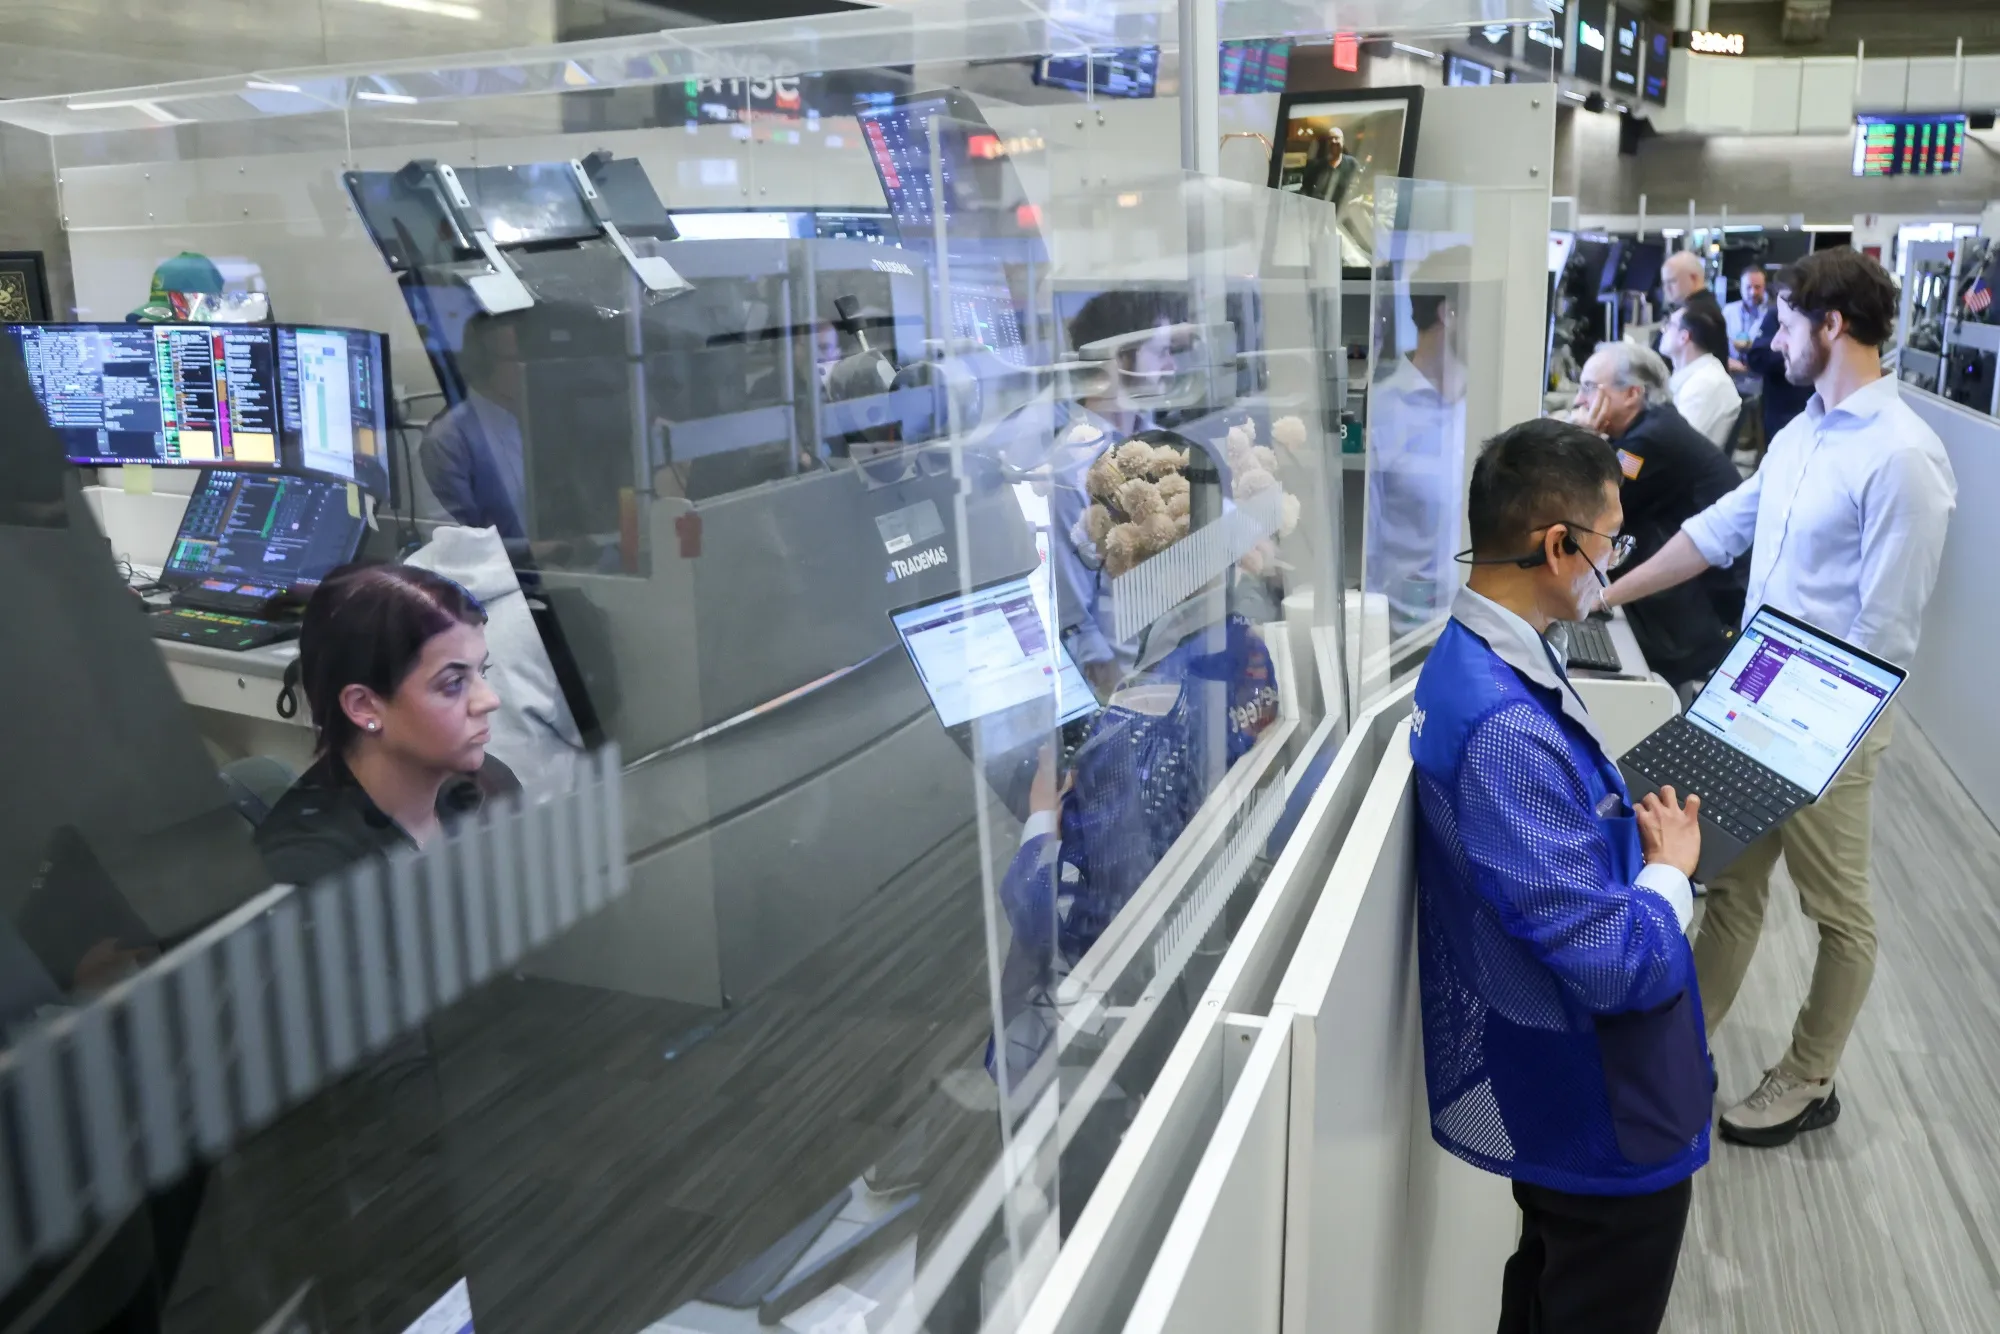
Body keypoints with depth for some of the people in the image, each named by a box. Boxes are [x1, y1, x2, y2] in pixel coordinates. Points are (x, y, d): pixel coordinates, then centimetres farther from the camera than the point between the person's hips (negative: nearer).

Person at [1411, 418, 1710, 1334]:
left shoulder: (1470, 657, -1)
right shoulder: (1505, 727, -33)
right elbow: (1616, 965, -31)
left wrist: (1637, 825, -2)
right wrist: (1670, 868, -13)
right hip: (1602, 1121, -9)